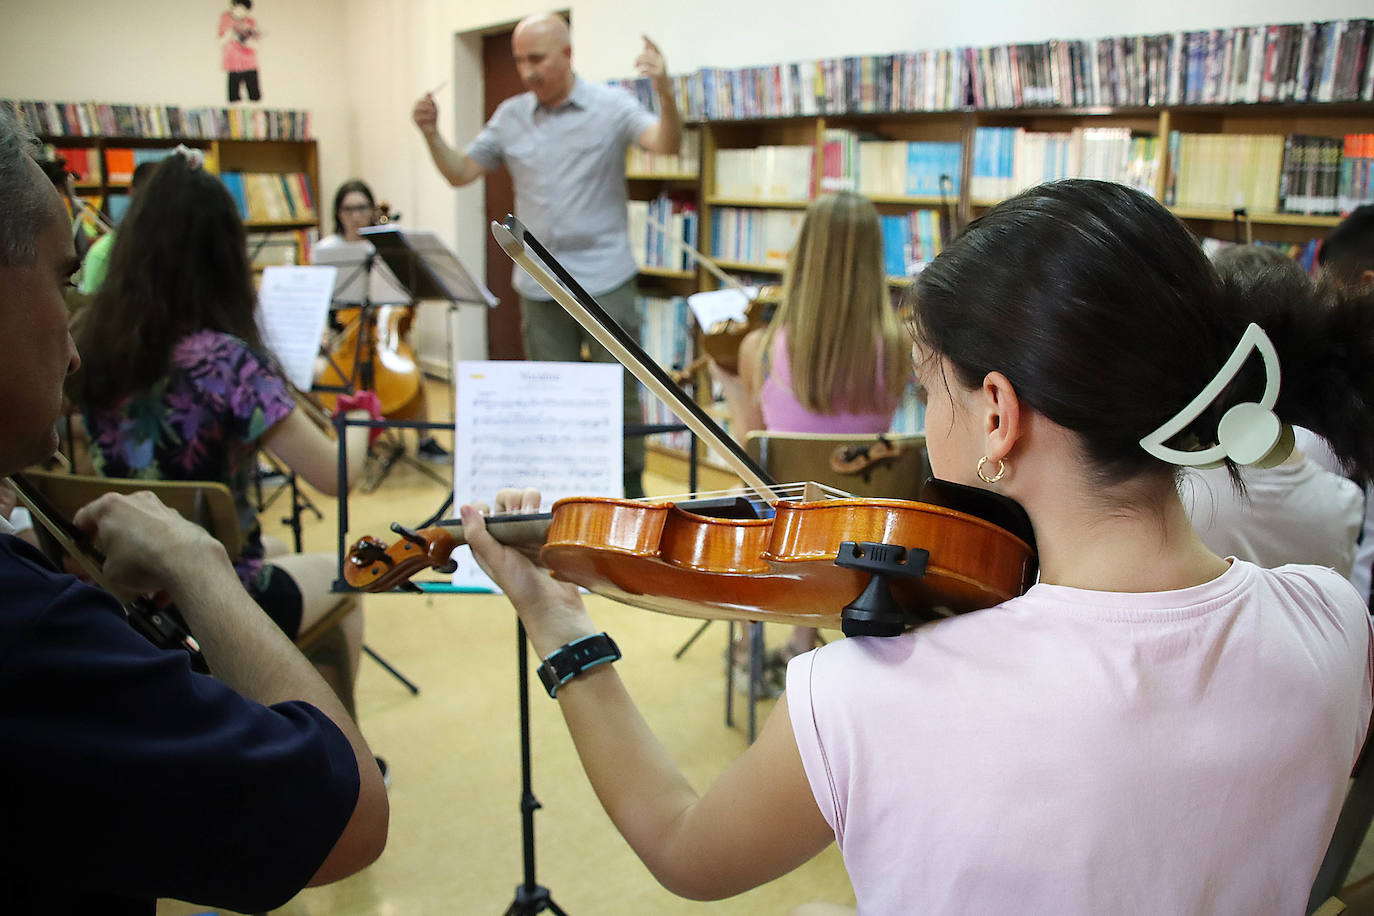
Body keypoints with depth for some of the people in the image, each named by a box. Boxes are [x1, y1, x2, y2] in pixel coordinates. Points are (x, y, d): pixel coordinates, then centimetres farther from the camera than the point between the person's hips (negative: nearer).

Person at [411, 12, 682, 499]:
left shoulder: (610, 107, -3)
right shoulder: (510, 116, 9)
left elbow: (666, 144, -18)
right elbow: (460, 172, 13)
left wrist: (664, 91, -36)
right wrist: (432, 134, -4)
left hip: (604, 280, -4)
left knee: (618, 393, 4)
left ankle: (631, 489, 20)